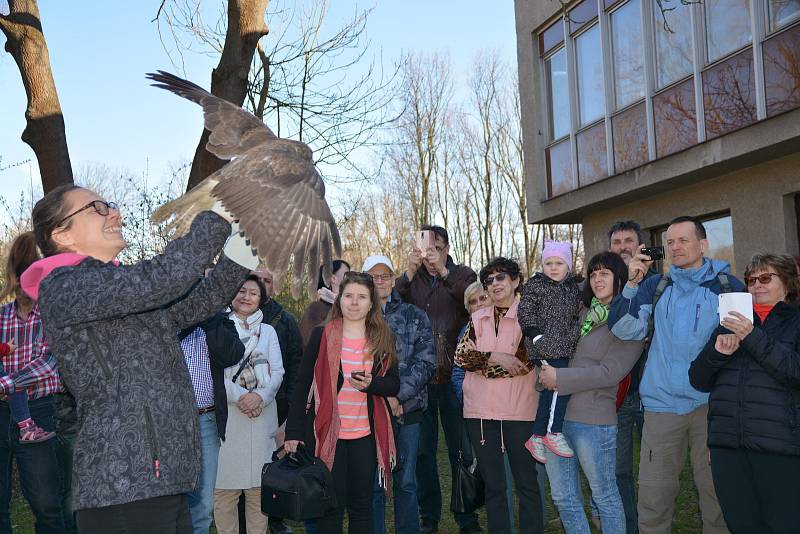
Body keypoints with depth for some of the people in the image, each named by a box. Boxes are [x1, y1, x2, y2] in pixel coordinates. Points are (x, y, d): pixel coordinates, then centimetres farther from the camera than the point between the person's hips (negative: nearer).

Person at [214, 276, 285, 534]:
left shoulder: (268, 331, 15)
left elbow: (277, 372, 8)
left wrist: (260, 396, -10)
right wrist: (239, 396, -14)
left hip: (262, 414, 2)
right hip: (227, 413, -2)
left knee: (259, 485, 3)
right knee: (225, 483, -3)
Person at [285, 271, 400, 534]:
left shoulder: (383, 339, 5)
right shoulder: (322, 336, -2)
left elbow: (394, 385, 7)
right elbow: (302, 384, -2)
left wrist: (371, 383, -15)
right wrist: (294, 431, -7)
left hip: (366, 434, 2)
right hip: (327, 431, -2)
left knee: (362, 504, 11)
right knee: (331, 504, 4)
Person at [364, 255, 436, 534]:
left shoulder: (415, 316, 6)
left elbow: (426, 362, -2)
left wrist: (398, 395, -14)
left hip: (408, 409, 1)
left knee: (406, 482, 9)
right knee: (373, 483, 4)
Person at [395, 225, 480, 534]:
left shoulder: (462, 275, 4)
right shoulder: (412, 278, 8)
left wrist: (443, 271, -24)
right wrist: (410, 272, -22)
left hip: (454, 377, -2)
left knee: (461, 450, 5)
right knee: (423, 450, 10)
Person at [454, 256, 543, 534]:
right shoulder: (478, 318, 12)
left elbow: (523, 363, -10)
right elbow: (461, 355, 0)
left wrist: (479, 363, -8)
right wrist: (494, 358, -13)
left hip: (518, 409, -4)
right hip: (480, 410, 4)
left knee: (526, 480, 4)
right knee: (492, 482, 12)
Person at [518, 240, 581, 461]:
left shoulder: (573, 286, 15)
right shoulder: (535, 285, -1)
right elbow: (525, 313, -7)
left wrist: (575, 338, 14)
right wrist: (538, 338, -14)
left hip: (565, 348, 6)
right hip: (545, 347, -6)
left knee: (552, 388, 4)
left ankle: (538, 437, 11)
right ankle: (554, 433, -12)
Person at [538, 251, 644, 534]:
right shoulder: (584, 314, 14)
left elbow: (610, 372, -14)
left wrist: (559, 378, -16)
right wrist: (547, 373, 3)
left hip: (593, 420, -6)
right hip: (555, 413, 6)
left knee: (604, 495, 8)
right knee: (563, 497, 14)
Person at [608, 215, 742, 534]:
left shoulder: (727, 286, 4)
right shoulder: (655, 287, 9)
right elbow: (623, 330, 0)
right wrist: (631, 284, -10)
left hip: (711, 403, -1)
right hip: (662, 402, 2)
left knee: (716, 490, 6)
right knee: (653, 493, 5)